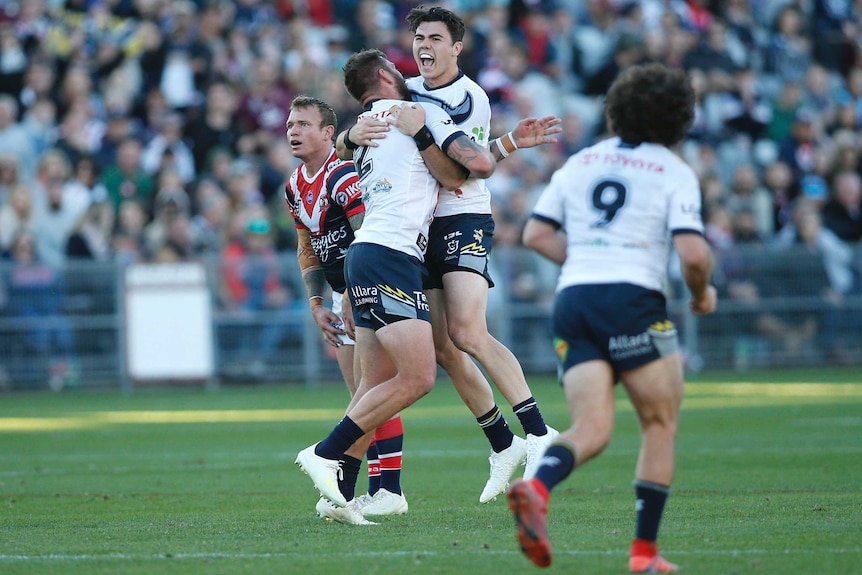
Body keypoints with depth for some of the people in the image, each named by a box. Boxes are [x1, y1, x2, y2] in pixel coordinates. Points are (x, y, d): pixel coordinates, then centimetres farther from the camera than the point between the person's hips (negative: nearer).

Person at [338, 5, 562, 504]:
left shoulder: (472, 99, -4)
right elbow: (340, 143, 5)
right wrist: (354, 136, -15)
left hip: (464, 221, -6)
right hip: (416, 228, 6)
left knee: (467, 332, -23)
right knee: (444, 349, 2)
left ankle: (540, 434, -21)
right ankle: (503, 446, 13)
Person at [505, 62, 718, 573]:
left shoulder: (581, 161, 15)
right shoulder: (675, 172, -1)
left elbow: (536, 234, 13)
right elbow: (694, 253, -12)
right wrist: (702, 293, 8)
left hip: (572, 300, 5)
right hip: (633, 303, -5)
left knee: (591, 432, 1)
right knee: (662, 425, 10)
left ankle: (535, 487, -31)